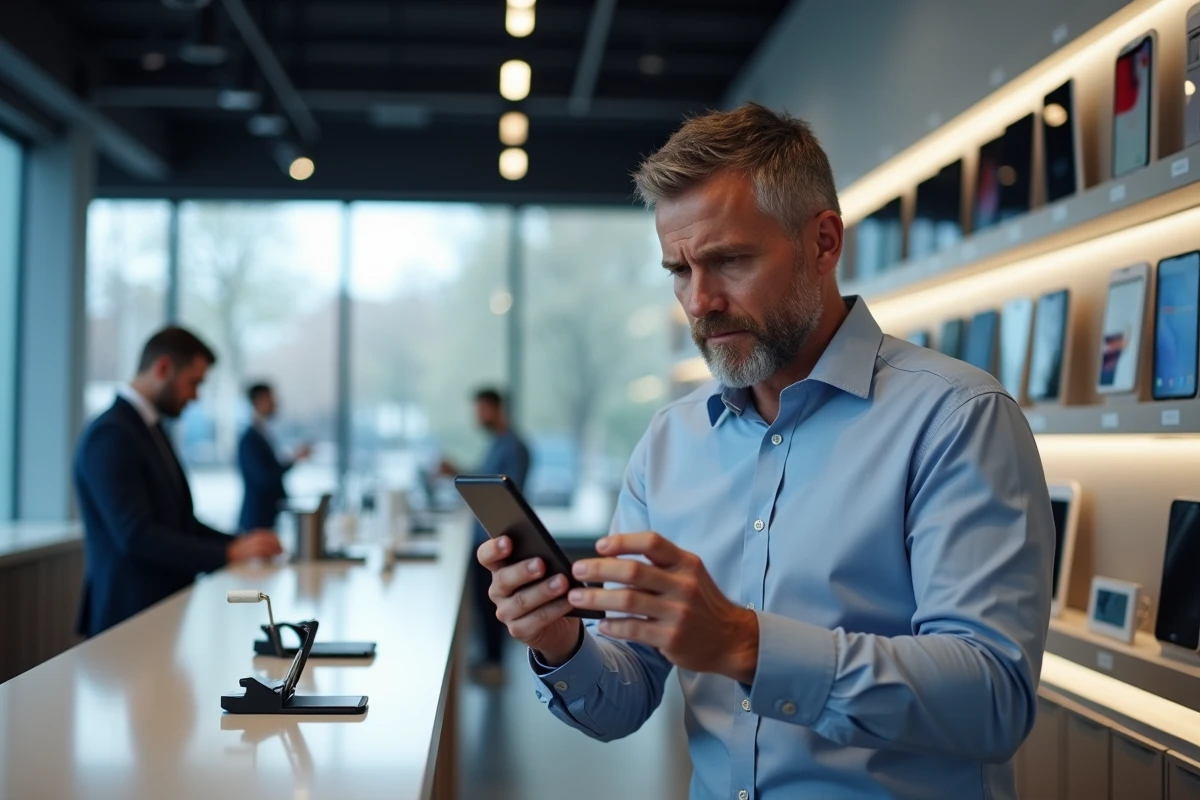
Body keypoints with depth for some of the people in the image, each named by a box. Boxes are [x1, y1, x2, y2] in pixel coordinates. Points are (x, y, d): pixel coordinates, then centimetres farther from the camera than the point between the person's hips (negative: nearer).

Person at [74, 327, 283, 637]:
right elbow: (135, 535, -23)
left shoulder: (150, 427, 14)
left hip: (164, 606, 9)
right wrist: (229, 553, -23)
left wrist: (238, 543, 2)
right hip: (131, 615, -9)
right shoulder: (111, 434, -16)